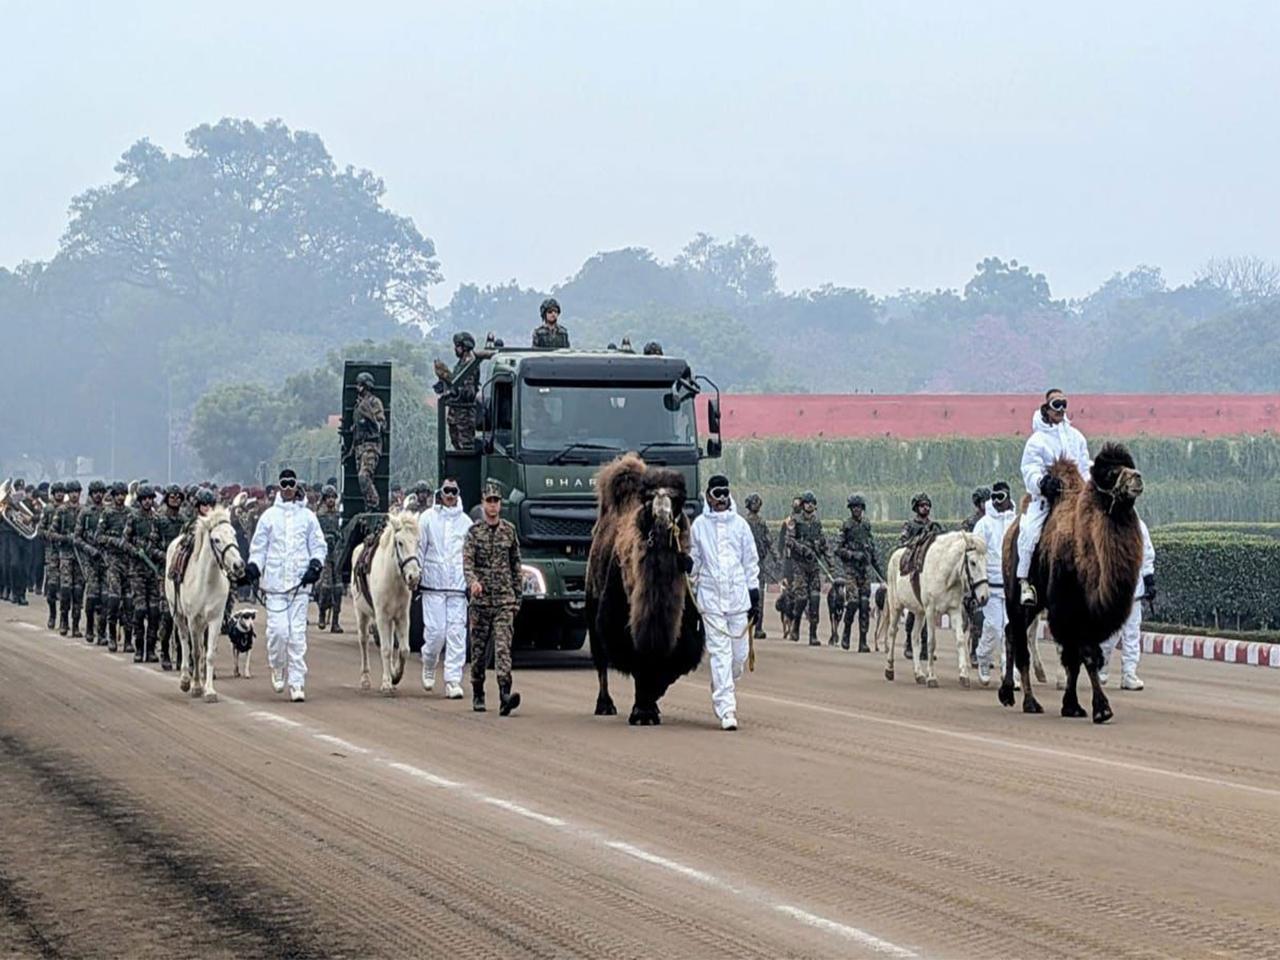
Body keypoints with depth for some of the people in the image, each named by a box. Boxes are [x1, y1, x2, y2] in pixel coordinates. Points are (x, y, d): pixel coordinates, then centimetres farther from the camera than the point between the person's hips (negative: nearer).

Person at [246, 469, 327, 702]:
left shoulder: (307, 516, 8)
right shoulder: (269, 515, 6)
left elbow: (318, 545, 11)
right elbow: (259, 546, 9)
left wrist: (315, 565, -6)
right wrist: (254, 565, -7)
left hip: (300, 583, 0)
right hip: (275, 582, 0)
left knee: (298, 633, -2)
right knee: (278, 630, -9)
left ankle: (297, 682, 1)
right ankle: (277, 669, 17)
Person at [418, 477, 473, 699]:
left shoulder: (466, 522, 10)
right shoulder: (428, 518, 5)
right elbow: (419, 548, 6)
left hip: (459, 586, 2)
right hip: (433, 583, -2)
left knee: (457, 633, -4)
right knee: (435, 631, -6)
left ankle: (453, 679, -2)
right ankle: (428, 667, 22)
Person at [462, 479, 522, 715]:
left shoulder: (509, 531, 7)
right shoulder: (474, 532, 2)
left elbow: (516, 565, 13)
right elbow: (467, 561, -10)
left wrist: (517, 596, 10)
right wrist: (473, 581, -31)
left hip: (505, 600, 0)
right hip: (480, 599, 0)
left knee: (503, 647, -13)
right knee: (479, 650, 8)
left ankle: (505, 695, -24)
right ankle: (478, 695, 23)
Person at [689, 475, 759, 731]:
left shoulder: (740, 525, 7)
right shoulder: (699, 525, 4)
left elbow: (751, 561, 11)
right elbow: (692, 563, 10)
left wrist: (754, 597, 7)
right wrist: (689, 596, 6)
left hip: (738, 596, 2)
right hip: (710, 597, -2)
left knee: (739, 652, 2)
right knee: (719, 652, -7)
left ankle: (721, 688, 29)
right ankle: (726, 709, -8)